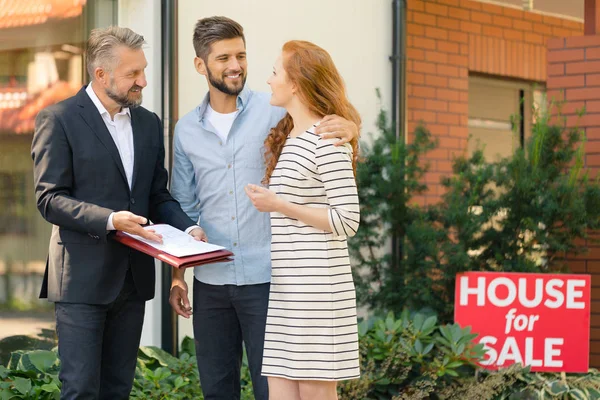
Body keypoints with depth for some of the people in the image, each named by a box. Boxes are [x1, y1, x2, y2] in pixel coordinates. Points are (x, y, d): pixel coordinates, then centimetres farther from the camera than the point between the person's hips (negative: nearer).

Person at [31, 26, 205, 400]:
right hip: (83, 277, -6)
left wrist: (188, 228, -5)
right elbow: (50, 199, -12)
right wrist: (110, 219, -25)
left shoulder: (149, 123, 12)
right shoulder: (60, 119, -7)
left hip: (133, 277, 6)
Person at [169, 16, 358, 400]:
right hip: (211, 281, 4)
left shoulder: (275, 111, -3)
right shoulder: (187, 130, 8)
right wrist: (177, 275, 10)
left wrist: (348, 128, -32)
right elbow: (185, 208, 14)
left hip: (265, 277, -3)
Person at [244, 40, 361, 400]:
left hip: (317, 285, -9)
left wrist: (279, 205, -13)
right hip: (284, 287, 9)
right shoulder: (287, 137, 17)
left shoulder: (328, 141, -11)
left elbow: (347, 221, -15)